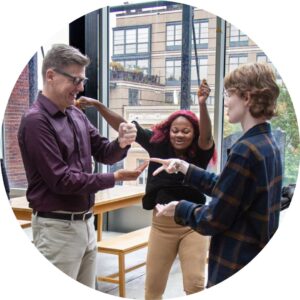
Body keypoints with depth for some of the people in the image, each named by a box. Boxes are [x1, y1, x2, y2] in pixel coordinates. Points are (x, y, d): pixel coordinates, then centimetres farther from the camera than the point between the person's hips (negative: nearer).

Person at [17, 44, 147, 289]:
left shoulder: (76, 114, 7)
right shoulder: (36, 121, -17)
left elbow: (103, 153, 12)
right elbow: (61, 180, -20)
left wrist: (121, 143, -12)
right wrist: (115, 178, -16)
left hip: (86, 222, 8)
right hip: (57, 227, -8)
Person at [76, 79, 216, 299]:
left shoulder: (199, 154, -7)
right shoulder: (158, 144, -1)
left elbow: (206, 136, -27)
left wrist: (202, 104, -43)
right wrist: (97, 104, -3)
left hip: (192, 225, -2)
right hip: (162, 224, 2)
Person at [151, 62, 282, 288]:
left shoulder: (246, 150, -24)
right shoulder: (268, 145, 6)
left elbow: (214, 220, -20)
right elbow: (223, 187, 13)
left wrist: (180, 209, -3)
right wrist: (186, 168, 14)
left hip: (236, 267, -9)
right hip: (257, 259, 9)